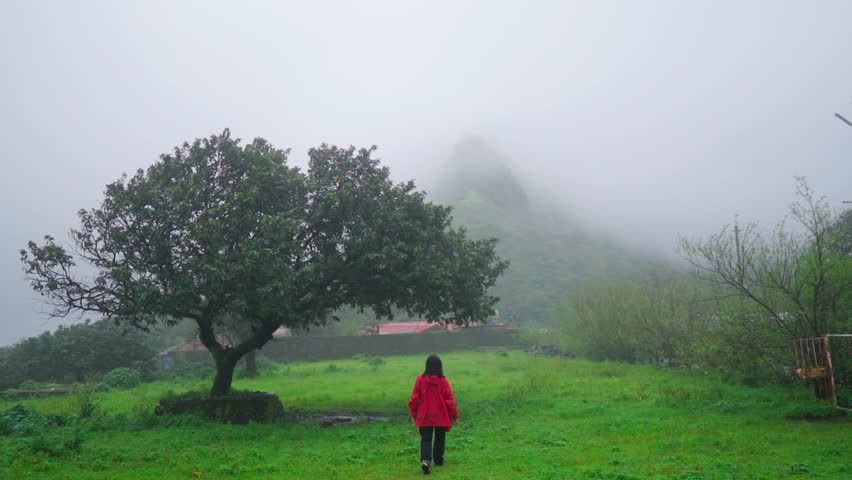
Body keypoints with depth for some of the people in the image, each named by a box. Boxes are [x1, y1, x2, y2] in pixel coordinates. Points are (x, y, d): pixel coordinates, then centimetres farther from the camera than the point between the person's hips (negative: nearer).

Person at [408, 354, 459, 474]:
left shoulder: (420, 379, -8)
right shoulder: (443, 381, -9)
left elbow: (414, 399, -4)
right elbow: (450, 400, -6)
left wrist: (414, 414, 9)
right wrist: (454, 415, 5)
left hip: (424, 416, 0)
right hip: (440, 416, 0)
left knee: (425, 439, 4)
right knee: (439, 439, 19)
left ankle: (425, 460, -18)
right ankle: (438, 461, 29)